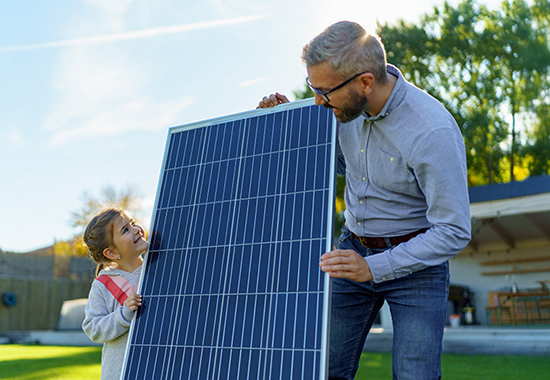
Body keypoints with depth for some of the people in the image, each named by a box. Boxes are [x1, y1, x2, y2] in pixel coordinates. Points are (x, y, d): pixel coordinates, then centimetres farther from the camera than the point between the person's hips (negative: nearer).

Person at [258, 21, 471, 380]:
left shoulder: (434, 132, -27)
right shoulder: (350, 104, -6)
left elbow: (454, 231, -21)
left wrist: (373, 268, -27)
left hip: (416, 259, -5)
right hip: (354, 250, 5)